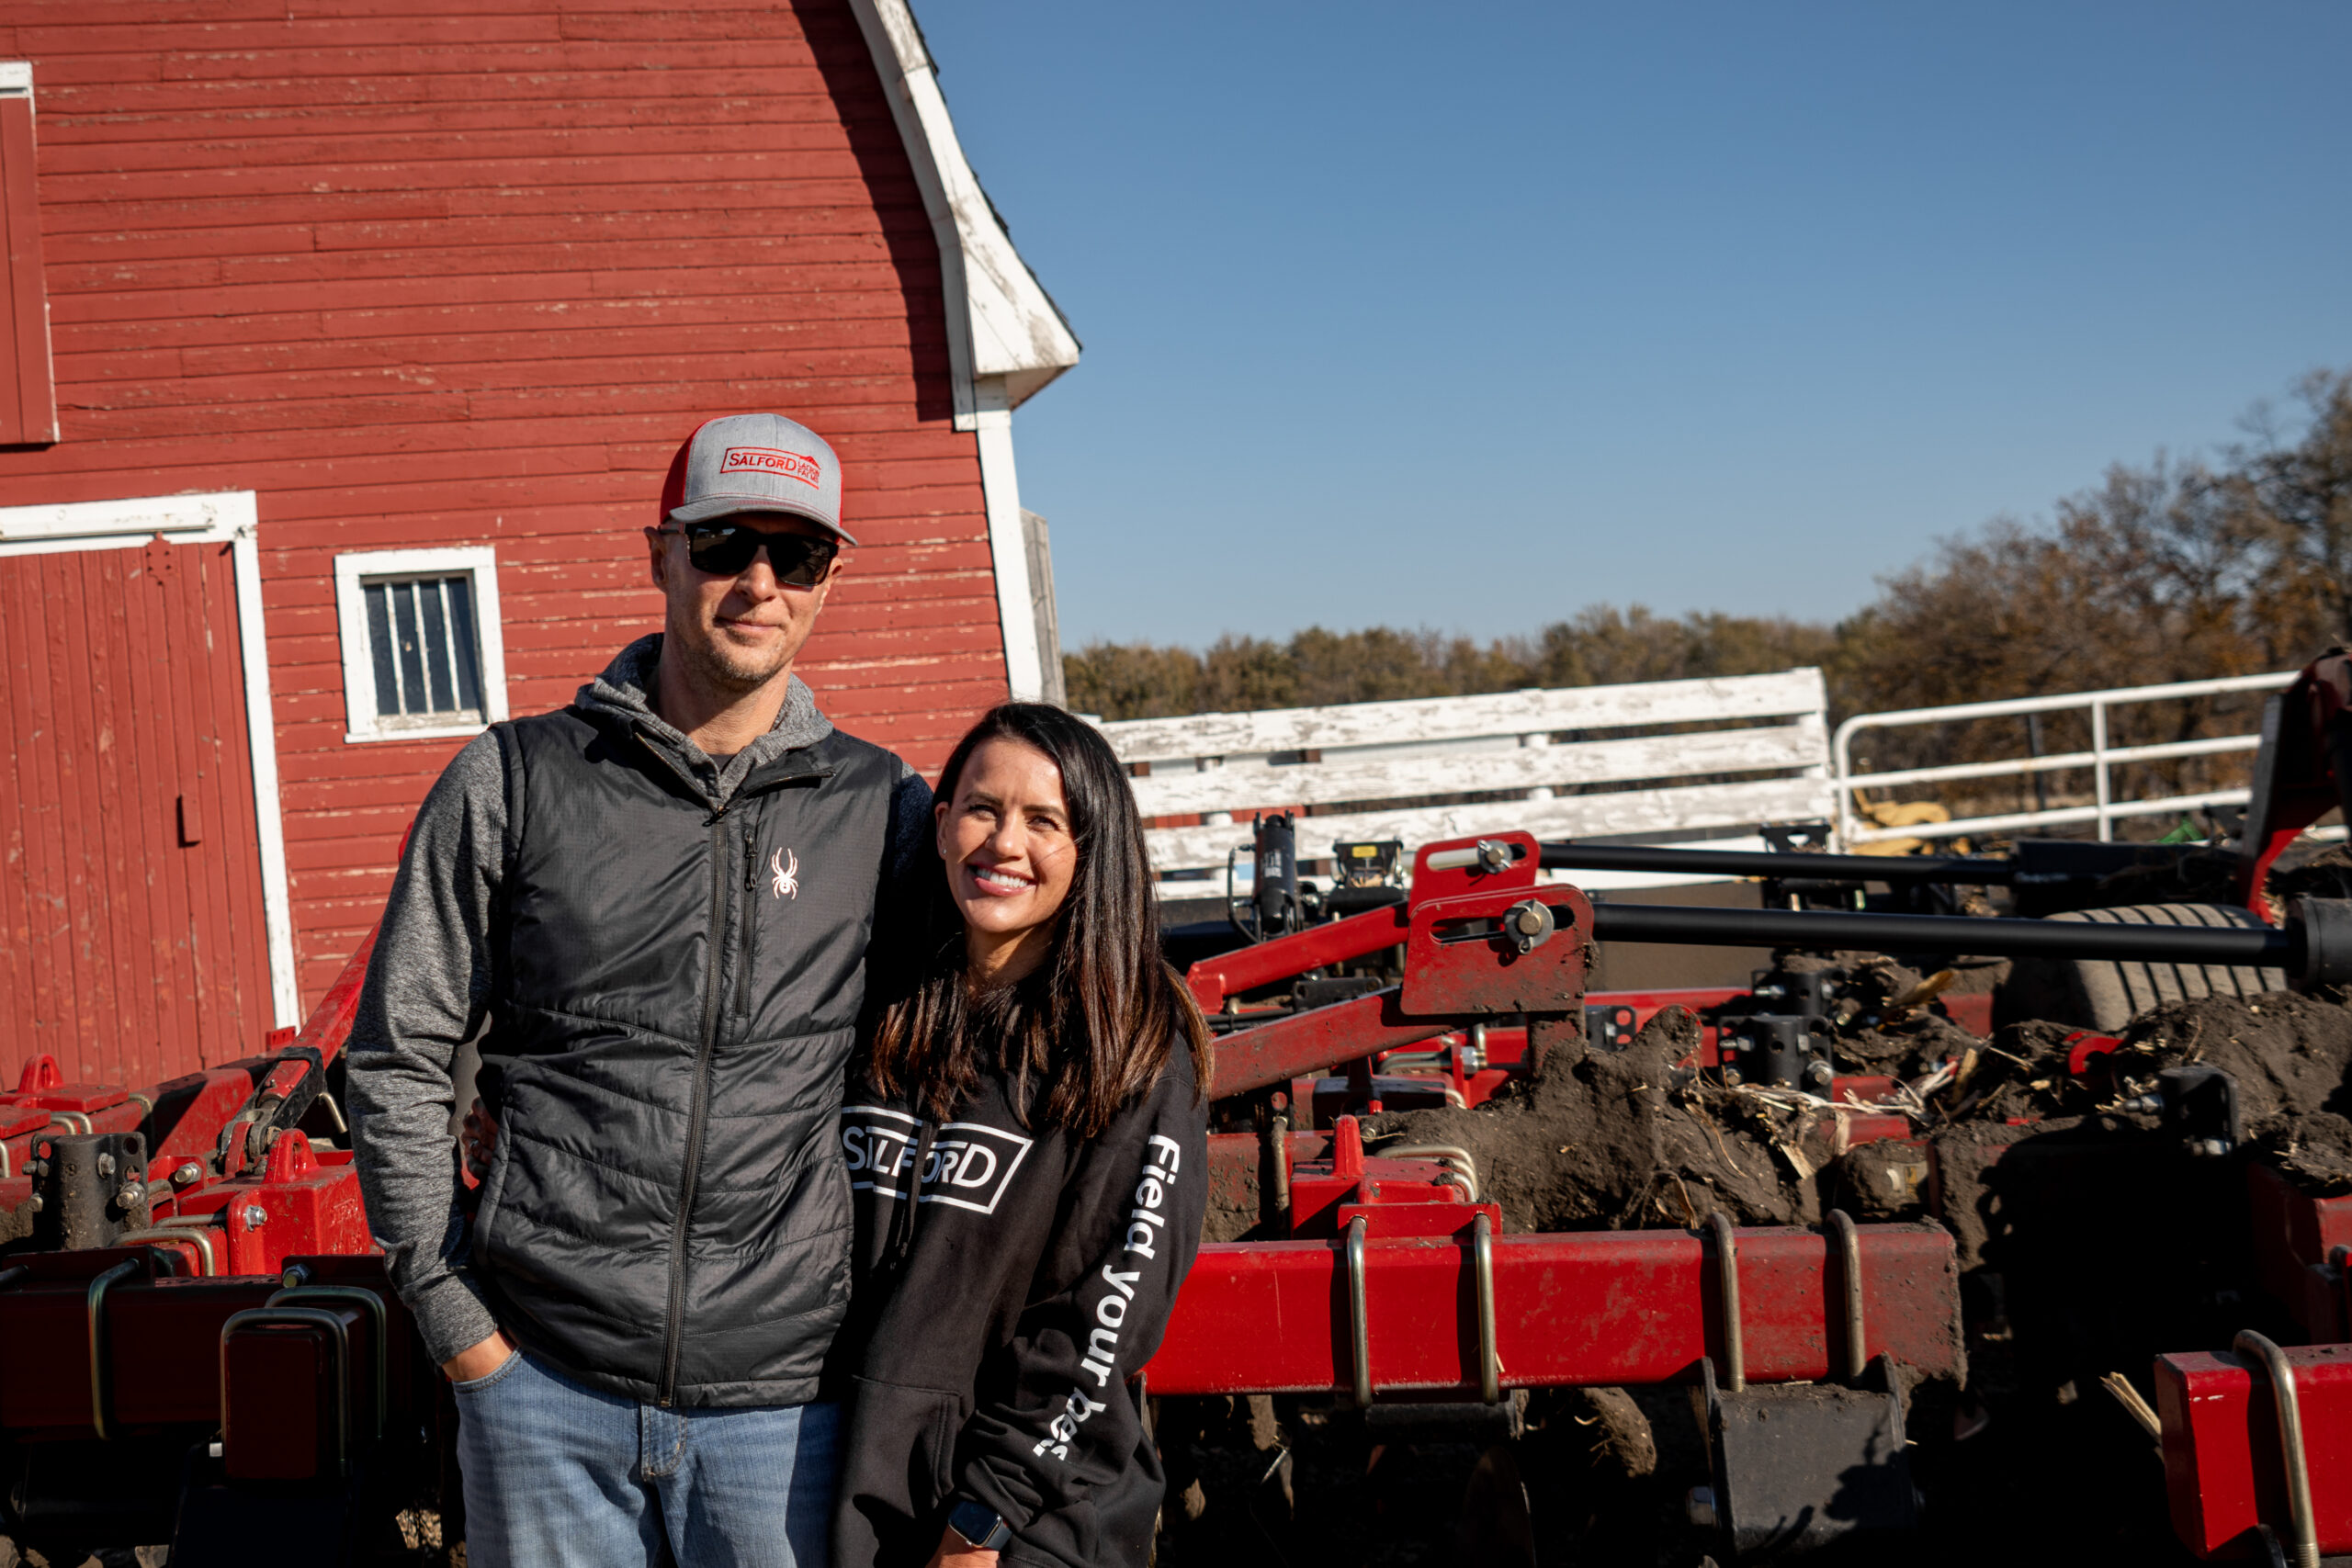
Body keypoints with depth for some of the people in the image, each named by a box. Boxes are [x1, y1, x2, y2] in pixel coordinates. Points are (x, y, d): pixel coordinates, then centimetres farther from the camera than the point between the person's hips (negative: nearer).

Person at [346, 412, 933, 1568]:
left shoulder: (881, 809, 3)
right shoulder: (510, 785, 1)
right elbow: (396, 1057, 5)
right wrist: (449, 1309, -1)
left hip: (781, 1396, 1)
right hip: (543, 1385, 0)